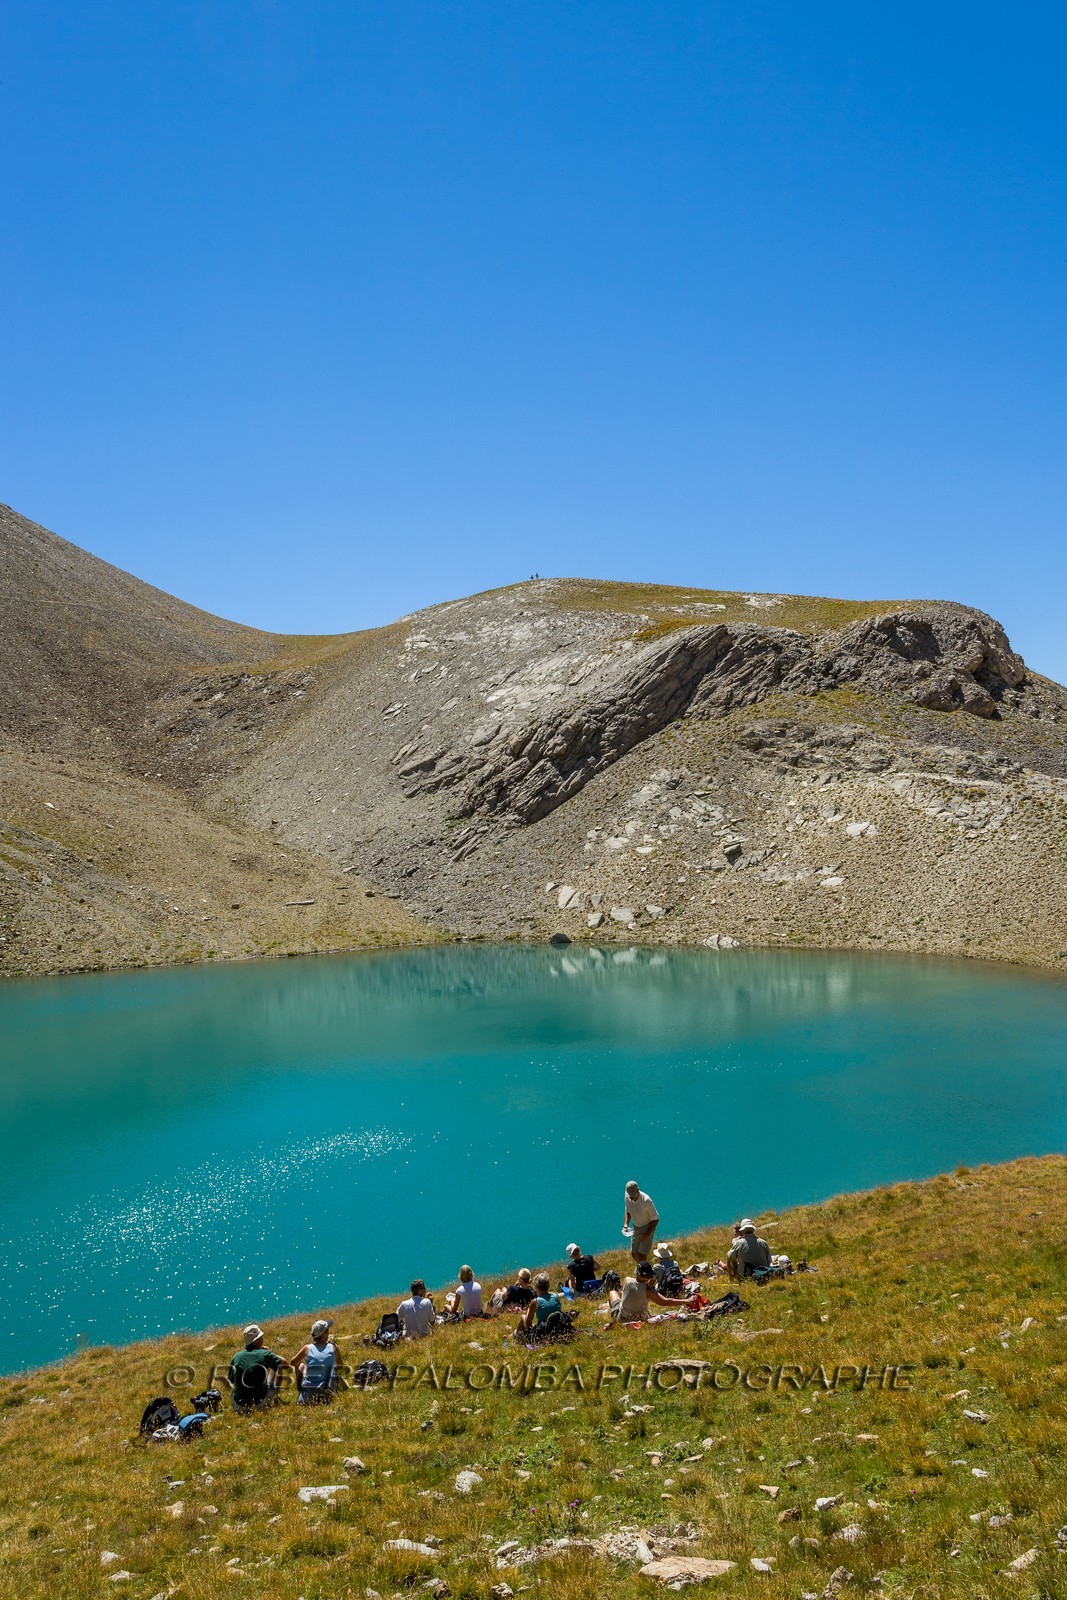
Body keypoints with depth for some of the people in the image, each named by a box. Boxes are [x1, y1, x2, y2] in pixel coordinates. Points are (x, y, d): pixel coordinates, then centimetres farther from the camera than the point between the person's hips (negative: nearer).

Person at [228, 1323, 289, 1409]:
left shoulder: (237, 1357, -1)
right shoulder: (264, 1354, -10)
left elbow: (232, 1381, 13)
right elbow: (285, 1363, 6)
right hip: (260, 1404, -3)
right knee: (278, 1367, 17)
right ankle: (275, 1401, 28)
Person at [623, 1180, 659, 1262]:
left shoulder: (646, 1201, -31)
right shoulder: (627, 1198, -14)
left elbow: (656, 1219, -20)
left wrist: (646, 1235, -24)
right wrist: (625, 1224, -9)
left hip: (647, 1228, -6)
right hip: (636, 1227, 6)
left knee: (642, 1255, -10)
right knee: (634, 1253, 14)